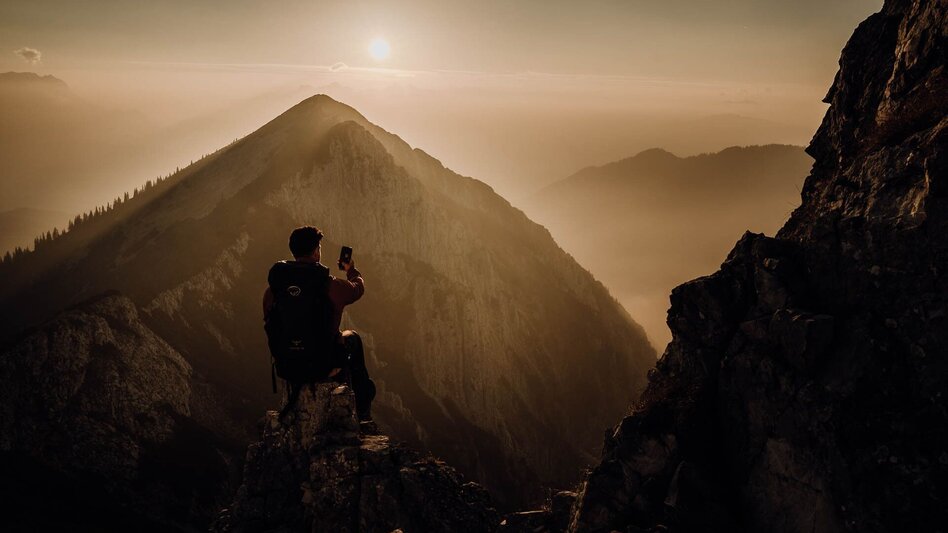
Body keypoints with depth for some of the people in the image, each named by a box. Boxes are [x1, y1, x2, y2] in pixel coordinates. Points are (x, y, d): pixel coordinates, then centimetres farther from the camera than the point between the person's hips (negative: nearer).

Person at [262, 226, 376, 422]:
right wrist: (352, 270, 31)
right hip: (324, 368, -4)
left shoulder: (272, 289, -6)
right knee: (352, 338, 28)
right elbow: (358, 288, 7)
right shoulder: (332, 286, -15)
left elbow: (269, 322, 7)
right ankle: (363, 412, 41)